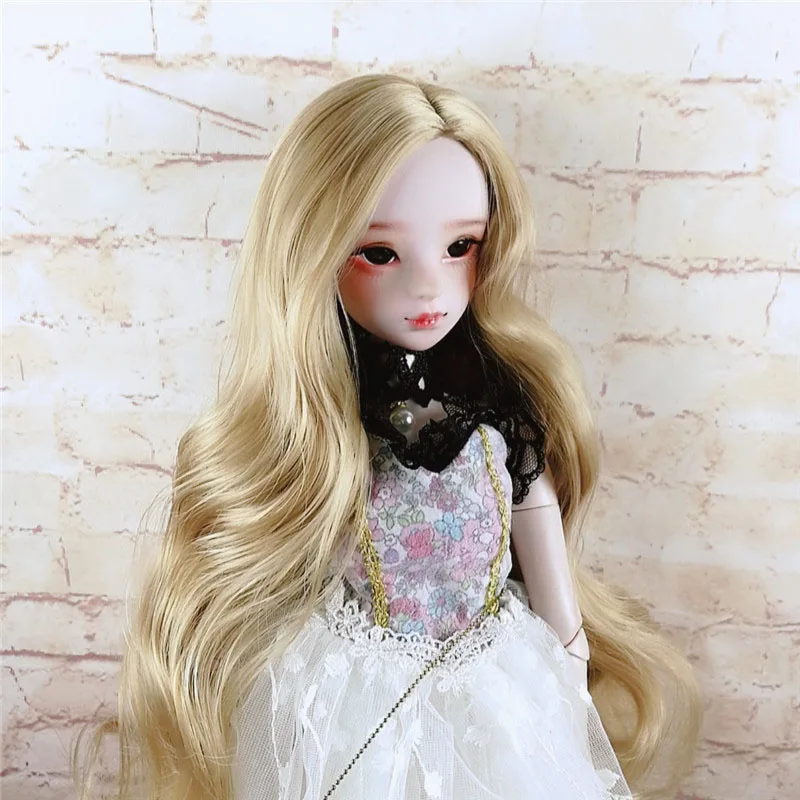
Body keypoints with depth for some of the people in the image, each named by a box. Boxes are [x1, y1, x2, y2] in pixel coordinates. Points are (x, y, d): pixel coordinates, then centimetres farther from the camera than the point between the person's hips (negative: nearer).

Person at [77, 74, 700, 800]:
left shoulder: (505, 396, -12)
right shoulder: (302, 414, -19)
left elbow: (537, 515, -1)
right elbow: (272, 546, -10)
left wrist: (568, 643, 8)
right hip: (349, 694, -2)